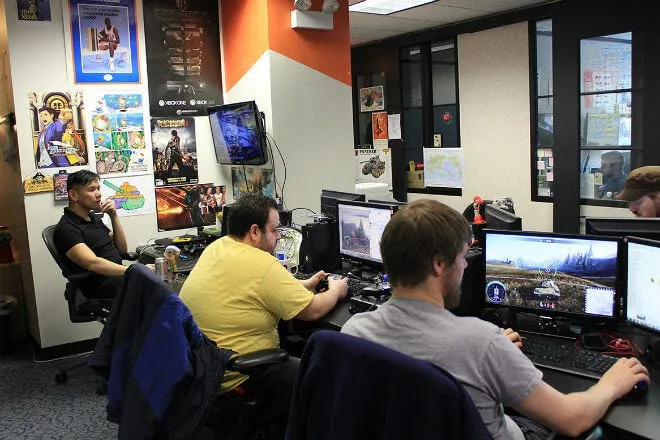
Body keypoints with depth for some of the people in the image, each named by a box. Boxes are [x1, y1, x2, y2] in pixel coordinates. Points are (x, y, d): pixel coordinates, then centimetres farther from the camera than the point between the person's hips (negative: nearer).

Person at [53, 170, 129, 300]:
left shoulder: (94, 217, 19)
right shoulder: (66, 228, -8)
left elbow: (122, 249, 18)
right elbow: (93, 263, -22)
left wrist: (114, 216, 5)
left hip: (120, 276, 8)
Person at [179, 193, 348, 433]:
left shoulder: (217, 247, 3)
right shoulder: (262, 265, -23)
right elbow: (312, 311, -13)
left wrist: (303, 285, 19)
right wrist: (336, 291, 7)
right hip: (232, 380, -9)